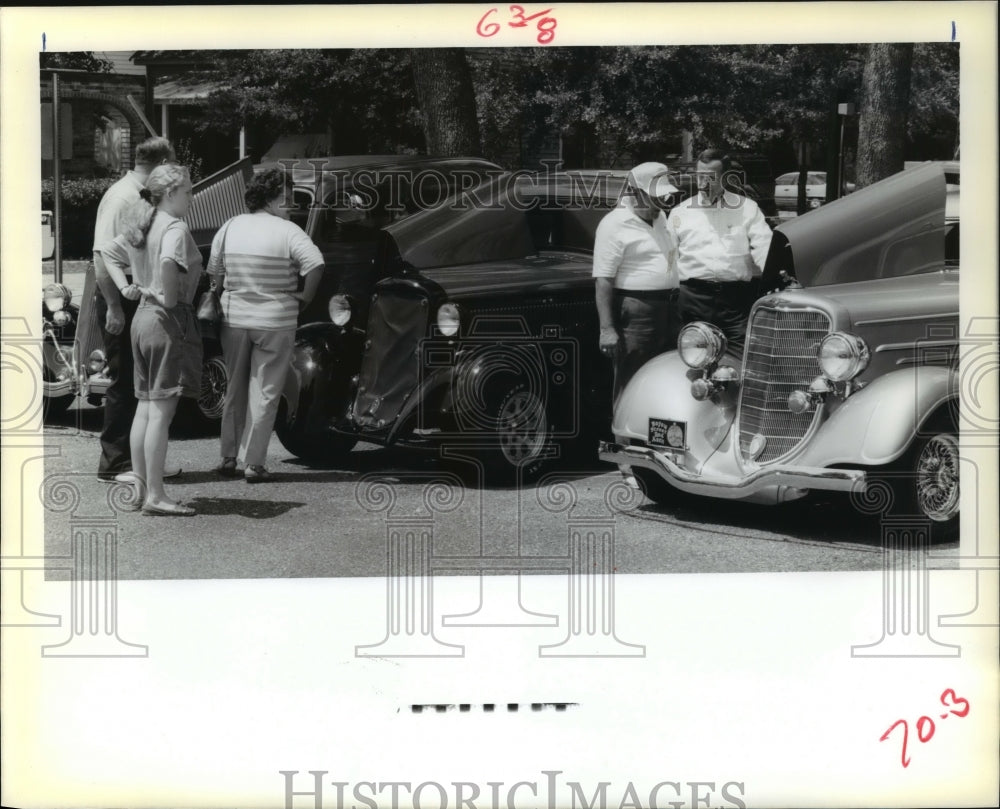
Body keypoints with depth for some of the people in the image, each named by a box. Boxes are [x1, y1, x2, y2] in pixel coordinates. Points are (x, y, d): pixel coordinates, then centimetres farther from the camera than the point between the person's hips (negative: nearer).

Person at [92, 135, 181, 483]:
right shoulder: (120, 197, -15)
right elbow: (102, 255, -20)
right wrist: (113, 307, -23)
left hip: (144, 299, 8)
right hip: (122, 299, -8)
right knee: (124, 382, -2)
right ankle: (115, 464, 6)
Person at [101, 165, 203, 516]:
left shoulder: (141, 227, 12)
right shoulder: (175, 228, -15)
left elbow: (107, 251, 25)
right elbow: (167, 262, -35)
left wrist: (125, 286, 14)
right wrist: (170, 298, -21)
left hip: (142, 315, 9)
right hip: (169, 320, -9)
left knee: (145, 407, 13)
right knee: (161, 410, -7)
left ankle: (140, 486, 18)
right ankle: (155, 496, -5)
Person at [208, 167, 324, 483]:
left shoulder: (230, 227, 4)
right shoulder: (288, 231, -10)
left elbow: (215, 273, 6)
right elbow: (315, 264, -23)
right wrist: (305, 296, -10)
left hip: (234, 318, 4)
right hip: (275, 321, -4)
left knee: (235, 389, 17)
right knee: (264, 393, 3)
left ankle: (228, 457, 19)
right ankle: (254, 463, 3)